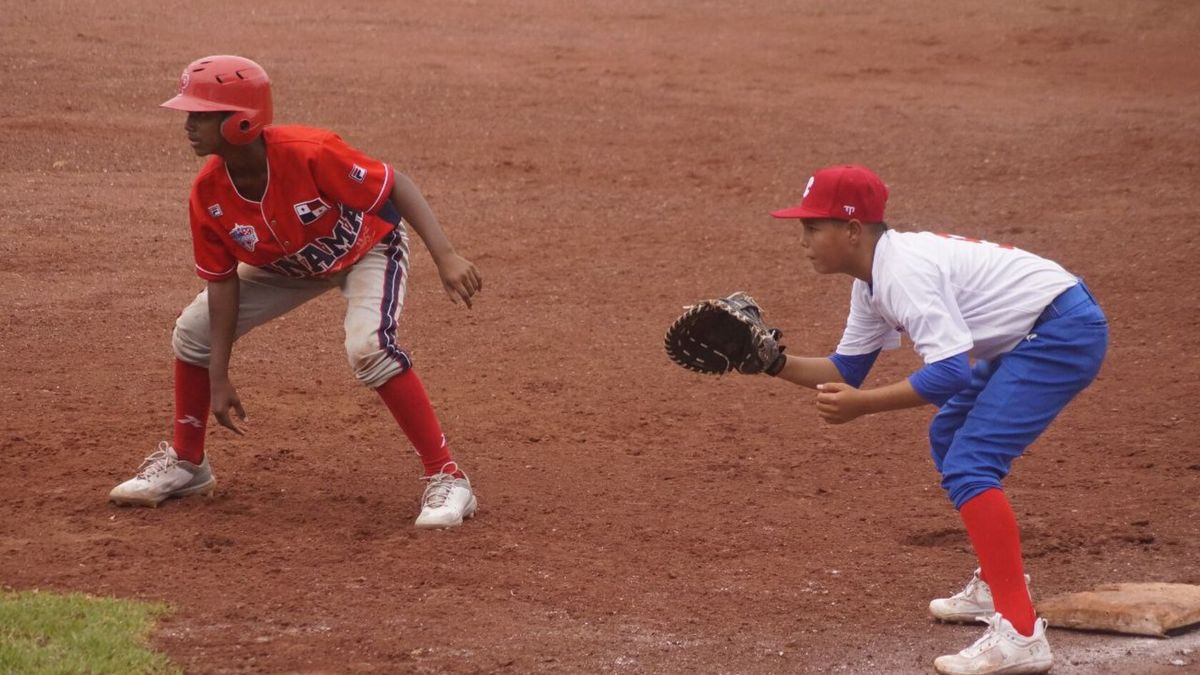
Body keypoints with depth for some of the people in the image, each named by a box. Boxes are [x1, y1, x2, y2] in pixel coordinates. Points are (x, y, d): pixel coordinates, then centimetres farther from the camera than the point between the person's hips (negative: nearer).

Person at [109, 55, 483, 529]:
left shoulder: (310, 154, -39)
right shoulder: (208, 195, -22)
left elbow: (396, 186, -30)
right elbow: (223, 282, -13)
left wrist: (446, 258, -40)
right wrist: (219, 379, -13)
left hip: (368, 246, -6)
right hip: (290, 265, 6)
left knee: (368, 346, -32)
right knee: (193, 331, 1)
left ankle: (447, 478, -22)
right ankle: (186, 464, 24)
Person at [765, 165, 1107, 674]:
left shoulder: (904, 272, -23)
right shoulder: (873, 278, 9)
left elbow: (952, 373, -30)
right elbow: (847, 369, 17)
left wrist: (861, 405, -26)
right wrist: (777, 363, 2)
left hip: (1065, 331, -11)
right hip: (1033, 336, 11)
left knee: (969, 464, -20)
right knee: (950, 437, 25)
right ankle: (996, 585, 34)